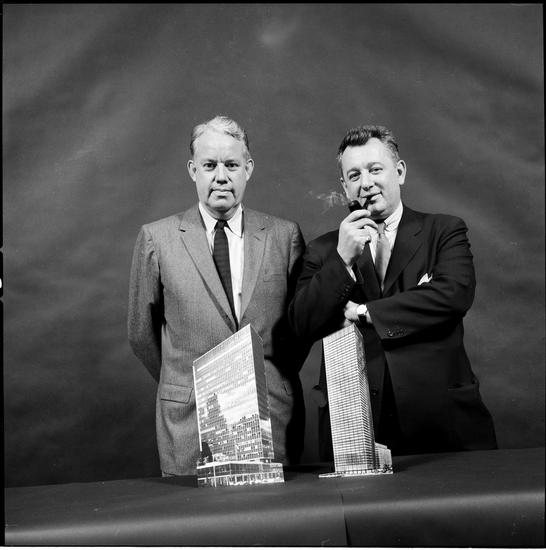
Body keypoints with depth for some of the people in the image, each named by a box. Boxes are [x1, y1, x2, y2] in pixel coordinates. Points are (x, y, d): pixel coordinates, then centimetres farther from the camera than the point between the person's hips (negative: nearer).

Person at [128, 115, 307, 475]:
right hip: (190, 419, -1)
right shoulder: (156, 238, 0)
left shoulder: (285, 235, 3)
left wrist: (277, 380, 7)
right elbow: (142, 334, 6)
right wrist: (187, 383, 10)